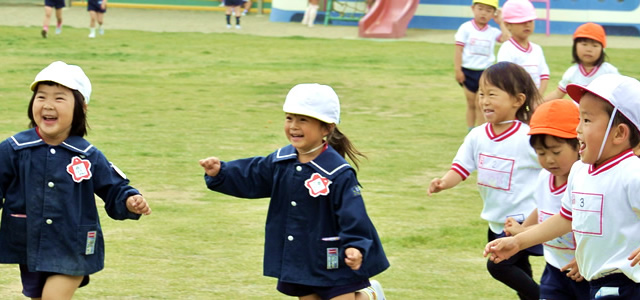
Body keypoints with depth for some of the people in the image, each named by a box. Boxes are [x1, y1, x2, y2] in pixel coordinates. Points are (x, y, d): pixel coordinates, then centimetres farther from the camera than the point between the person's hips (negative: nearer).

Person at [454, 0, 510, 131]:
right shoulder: (466, 28, -4)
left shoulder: (493, 32, 2)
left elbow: (507, 39, -15)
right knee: (471, 104, 10)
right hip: (468, 71, -1)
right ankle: (470, 131, 20)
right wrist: (457, 70, -12)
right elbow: (458, 49, -6)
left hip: (485, 72, 1)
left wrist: (500, 23, -7)